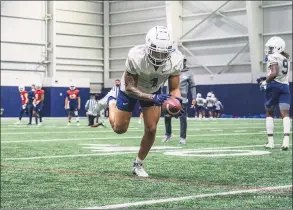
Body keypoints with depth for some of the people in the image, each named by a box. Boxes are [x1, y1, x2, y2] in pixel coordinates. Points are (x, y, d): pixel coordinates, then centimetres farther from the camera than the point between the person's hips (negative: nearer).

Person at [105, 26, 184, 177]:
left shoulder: (175, 59, -34)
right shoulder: (136, 57, -43)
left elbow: (174, 89, -21)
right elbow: (130, 88, -32)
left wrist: (177, 102, -45)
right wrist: (153, 98, -46)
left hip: (153, 91, 2)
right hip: (130, 89, -2)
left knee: (151, 129, -4)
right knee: (119, 129, 11)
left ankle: (138, 164, 20)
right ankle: (111, 102, 44)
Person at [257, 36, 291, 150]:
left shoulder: (273, 57, -9)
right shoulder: (286, 58, 17)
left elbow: (274, 73, -21)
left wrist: (265, 82, -9)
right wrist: (266, 79, 20)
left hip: (274, 86, -6)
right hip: (285, 86, 6)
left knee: (269, 113, 9)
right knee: (285, 114, -4)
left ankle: (270, 141, 9)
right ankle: (286, 140, -19)